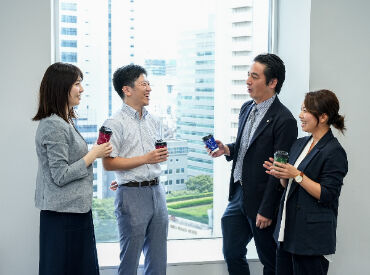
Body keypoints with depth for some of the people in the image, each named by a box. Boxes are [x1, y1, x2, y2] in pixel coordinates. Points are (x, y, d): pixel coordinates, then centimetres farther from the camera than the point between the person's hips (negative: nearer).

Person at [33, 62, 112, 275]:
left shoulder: (64, 122, 14)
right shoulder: (54, 126, -18)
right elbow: (61, 176, -21)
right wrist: (94, 154, -14)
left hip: (75, 210, 10)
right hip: (64, 214, -10)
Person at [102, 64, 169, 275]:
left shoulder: (154, 122, 14)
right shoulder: (115, 123, -7)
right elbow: (108, 163, -14)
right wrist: (145, 159, -16)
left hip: (156, 192, 7)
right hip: (132, 194, -7)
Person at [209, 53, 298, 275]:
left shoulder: (284, 120, -18)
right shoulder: (247, 108, 9)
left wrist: (266, 211, -18)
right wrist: (227, 149, 0)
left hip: (261, 202, -8)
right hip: (239, 195, 8)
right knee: (232, 254, 15)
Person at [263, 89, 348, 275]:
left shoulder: (334, 152, -13)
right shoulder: (299, 144, 12)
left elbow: (327, 195, -18)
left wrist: (297, 175, -20)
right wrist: (282, 175, -1)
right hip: (288, 229, 8)